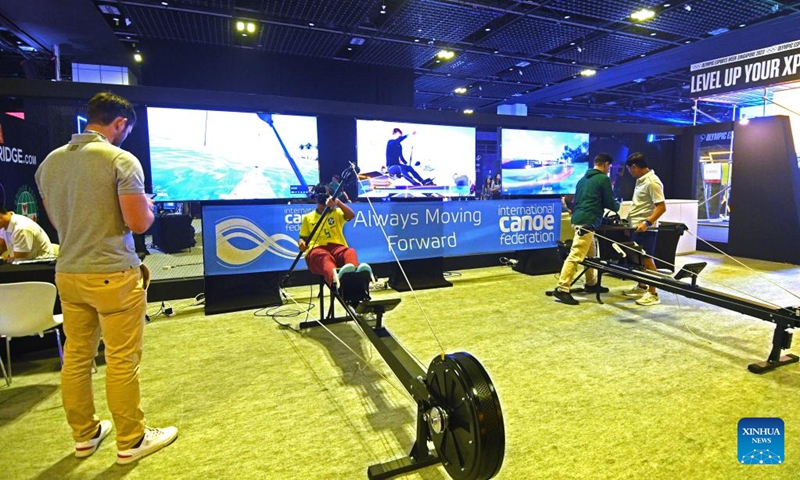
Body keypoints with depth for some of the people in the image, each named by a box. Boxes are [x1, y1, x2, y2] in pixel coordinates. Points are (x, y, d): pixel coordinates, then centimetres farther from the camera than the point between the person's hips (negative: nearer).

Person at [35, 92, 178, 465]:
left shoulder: (49, 162, 8)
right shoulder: (121, 160, -14)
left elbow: (57, 221, 18)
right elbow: (139, 223, -16)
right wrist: (147, 206, 4)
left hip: (67, 273, 7)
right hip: (113, 275, -7)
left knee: (76, 357, 15)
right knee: (122, 361, 3)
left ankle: (84, 435, 31)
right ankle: (131, 441, 17)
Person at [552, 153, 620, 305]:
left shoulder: (584, 178, 20)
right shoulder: (603, 178, -4)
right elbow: (610, 203, -1)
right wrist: (617, 206, 23)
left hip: (578, 219, 9)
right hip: (586, 222, -9)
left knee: (591, 254, 20)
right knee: (576, 256, -13)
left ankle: (591, 284, 30)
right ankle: (562, 289, -15)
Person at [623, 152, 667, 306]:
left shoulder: (652, 182, -17)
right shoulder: (641, 180, 12)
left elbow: (662, 207, -22)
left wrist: (647, 223, -29)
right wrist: (630, 223, 21)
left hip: (645, 228, -9)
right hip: (636, 226, 9)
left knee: (647, 259, -4)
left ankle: (653, 294, 4)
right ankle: (641, 287, 30)